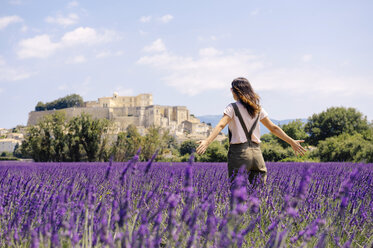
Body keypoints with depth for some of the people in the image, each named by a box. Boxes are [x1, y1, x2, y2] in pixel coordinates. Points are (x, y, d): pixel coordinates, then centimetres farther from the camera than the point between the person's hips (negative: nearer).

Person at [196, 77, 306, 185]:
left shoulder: (232, 108, -3)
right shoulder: (258, 109, 13)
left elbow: (221, 125, -19)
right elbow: (273, 128, 15)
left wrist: (207, 141, -30)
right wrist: (291, 142, 23)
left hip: (239, 152, -5)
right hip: (256, 152, 5)